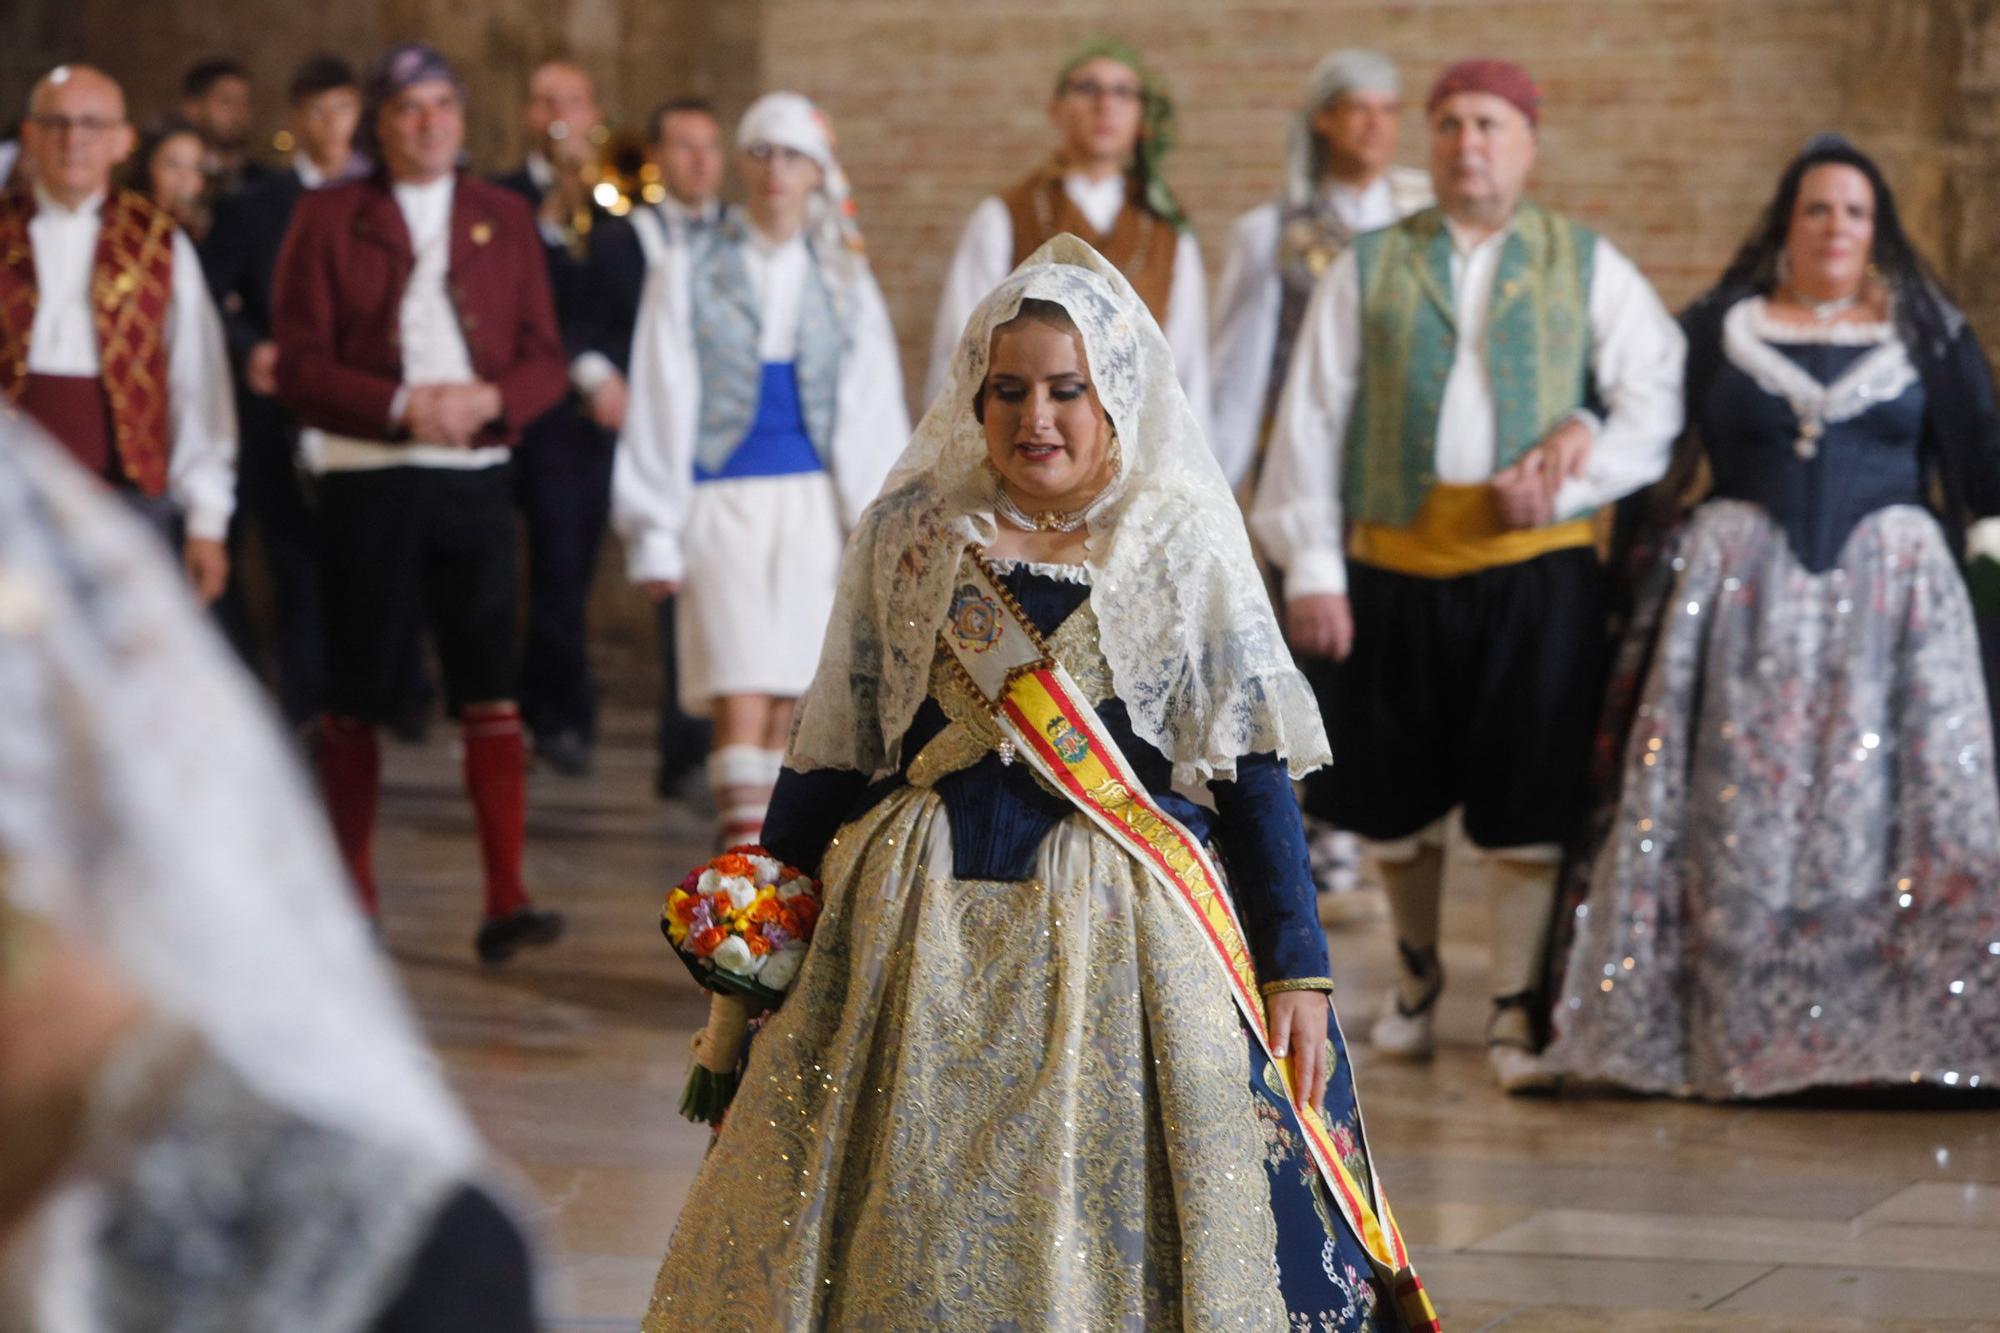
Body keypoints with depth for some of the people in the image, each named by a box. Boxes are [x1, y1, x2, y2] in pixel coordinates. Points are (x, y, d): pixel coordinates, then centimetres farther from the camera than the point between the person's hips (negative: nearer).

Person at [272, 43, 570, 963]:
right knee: (356, 701, 4)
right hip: (364, 481, -1)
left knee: (491, 692, -7)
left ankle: (506, 901, -9)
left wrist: (491, 399, -12)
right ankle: (350, 897, 16)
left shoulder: (504, 219, 12)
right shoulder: (328, 219, 4)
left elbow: (544, 362, 9)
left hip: (474, 480, 1)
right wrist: (402, 407, -16)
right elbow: (299, 367, -3)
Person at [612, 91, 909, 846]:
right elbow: (659, 411, 4)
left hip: (814, 502, 2)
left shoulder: (843, 284, 11)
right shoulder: (690, 274, 5)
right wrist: (654, 534, 0)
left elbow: (872, 416, 9)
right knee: (738, 697, -14)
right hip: (722, 501, -2)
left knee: (786, 699, 2)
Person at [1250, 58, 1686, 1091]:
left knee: (1527, 800, -3)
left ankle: (1516, 1009, 7)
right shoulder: (1369, 269, 9)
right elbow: (1312, 417, 6)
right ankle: (1415, 974, 33)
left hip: (1539, 566, -1)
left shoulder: (1588, 267, 9)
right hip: (1398, 561, 1)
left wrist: (1578, 467, -13)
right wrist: (1311, 567, -1)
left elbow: (1658, 395, 4)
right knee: (1397, 793, 11)